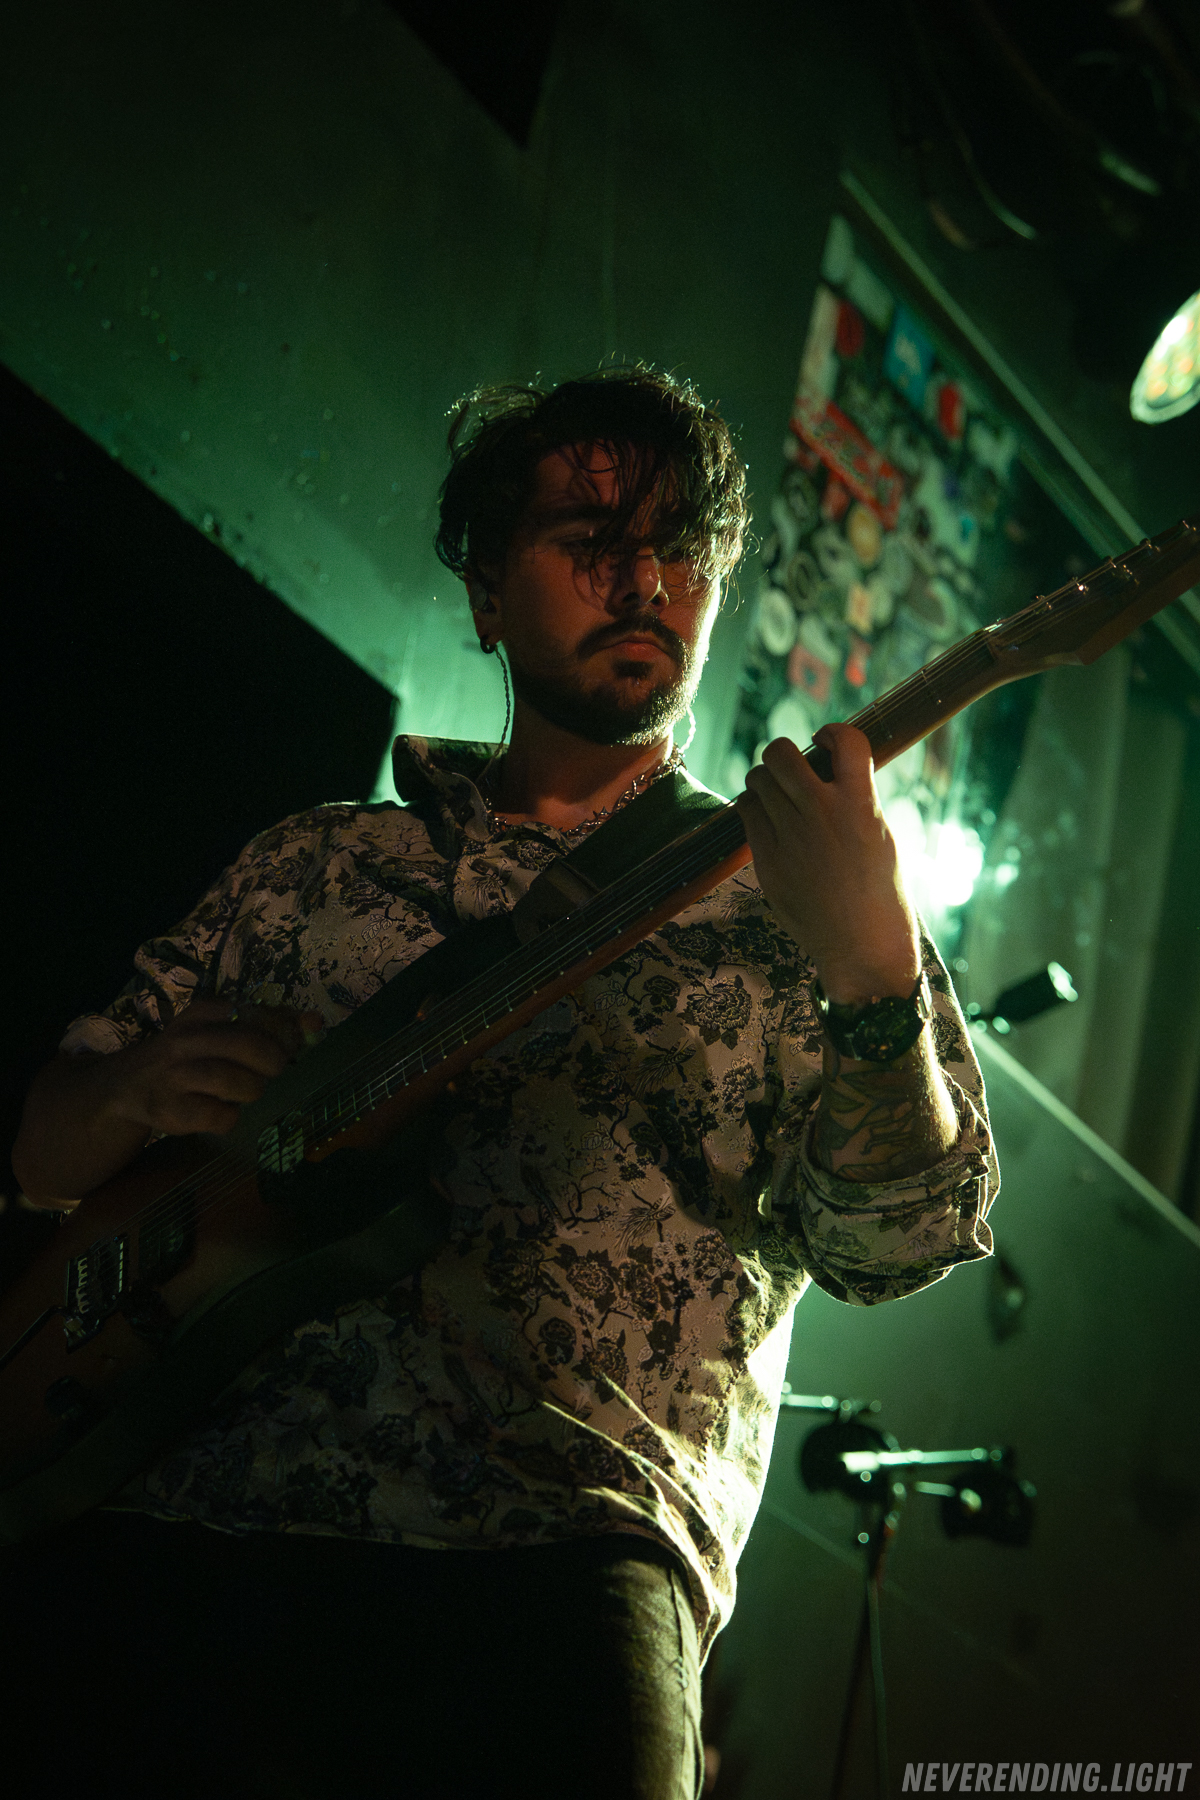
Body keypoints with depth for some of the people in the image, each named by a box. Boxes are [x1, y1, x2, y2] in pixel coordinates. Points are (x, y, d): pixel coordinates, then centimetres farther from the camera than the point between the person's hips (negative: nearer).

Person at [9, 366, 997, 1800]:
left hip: (550, 1561, -1)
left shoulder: (778, 898, 13)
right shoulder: (318, 865, 20)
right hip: (172, 1519, 2)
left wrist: (871, 968, -19)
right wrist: (137, 1093, -2)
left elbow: (896, 1243, -1)